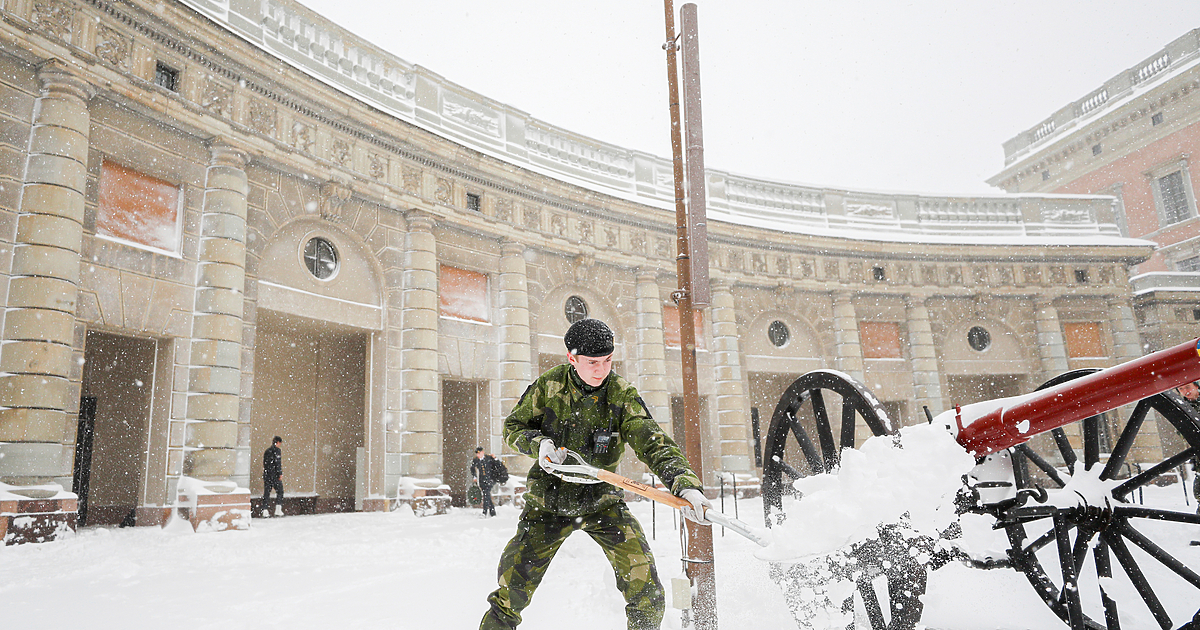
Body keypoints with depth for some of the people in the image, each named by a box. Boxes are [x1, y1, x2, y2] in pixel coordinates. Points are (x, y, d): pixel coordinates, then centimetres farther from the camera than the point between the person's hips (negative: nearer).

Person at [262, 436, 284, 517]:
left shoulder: (266, 451, 15)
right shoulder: (277, 450, -7)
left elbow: (264, 463, 17)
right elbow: (278, 463, -15)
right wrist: (280, 474, -14)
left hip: (266, 475, 6)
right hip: (275, 475, -6)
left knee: (266, 493, 6)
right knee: (279, 491, 3)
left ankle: (265, 510, 2)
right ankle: (278, 509, -3)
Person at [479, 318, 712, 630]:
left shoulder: (621, 394, -14)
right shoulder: (549, 385, -10)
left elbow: (655, 445, -21)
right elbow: (513, 426, 2)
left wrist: (685, 484, -38)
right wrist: (538, 443, -20)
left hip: (601, 499, 0)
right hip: (549, 499, 0)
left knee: (642, 577, -12)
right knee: (513, 584, -1)